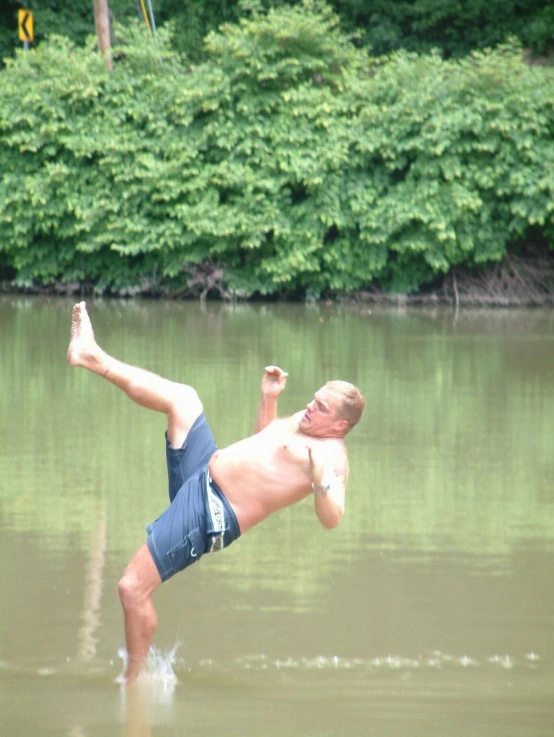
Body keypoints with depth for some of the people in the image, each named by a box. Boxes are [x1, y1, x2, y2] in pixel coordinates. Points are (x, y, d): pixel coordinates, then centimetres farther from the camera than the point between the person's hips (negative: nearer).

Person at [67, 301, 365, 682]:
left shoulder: (332, 455, -16)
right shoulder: (303, 422, 12)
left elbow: (331, 518, -31)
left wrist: (320, 479, -46)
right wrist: (269, 397, 21)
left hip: (212, 513, -9)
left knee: (133, 588, -14)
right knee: (183, 398, 13)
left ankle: (134, 678, 5)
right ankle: (93, 357, 22)